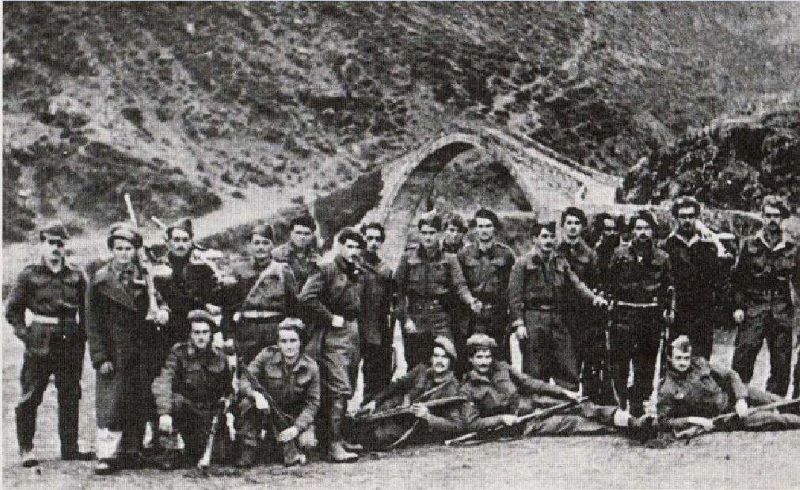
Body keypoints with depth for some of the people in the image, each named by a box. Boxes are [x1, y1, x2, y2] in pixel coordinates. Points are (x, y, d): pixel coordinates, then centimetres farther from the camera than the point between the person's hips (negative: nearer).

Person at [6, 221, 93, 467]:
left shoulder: (76, 276, 9)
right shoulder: (29, 275, 1)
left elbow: (86, 310, 16)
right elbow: (12, 310, 4)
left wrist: (81, 336, 6)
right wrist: (25, 333, -5)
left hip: (71, 345, 3)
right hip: (39, 346, -3)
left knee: (70, 396, 7)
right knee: (30, 398, -2)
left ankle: (70, 448, 16)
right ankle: (26, 449, 8)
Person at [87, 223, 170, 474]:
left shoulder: (144, 277, 9)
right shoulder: (100, 280, -1)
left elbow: (158, 301, 16)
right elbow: (93, 323, -3)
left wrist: (162, 311, -10)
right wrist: (101, 357, -9)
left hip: (143, 354, 3)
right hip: (113, 353, -3)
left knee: (139, 405, 6)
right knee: (110, 403, -8)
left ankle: (132, 452, 16)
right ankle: (107, 455, -5)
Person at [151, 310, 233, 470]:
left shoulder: (219, 358, -3)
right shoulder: (179, 352, -13)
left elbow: (228, 391, 12)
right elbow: (164, 381, -27)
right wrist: (164, 413, -40)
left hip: (205, 414, 2)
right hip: (181, 404, -2)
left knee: (196, 457, -9)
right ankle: (171, 450, -19)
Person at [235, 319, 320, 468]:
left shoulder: (311, 367, -12)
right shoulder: (267, 356, -13)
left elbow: (312, 403, -8)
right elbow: (244, 381, -15)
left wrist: (296, 427, -21)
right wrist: (257, 395, -37)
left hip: (296, 417, -1)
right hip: (267, 411, 1)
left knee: (308, 443, -28)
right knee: (247, 403, -30)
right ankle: (248, 452, -18)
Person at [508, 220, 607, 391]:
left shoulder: (561, 263, 16)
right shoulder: (523, 264, 0)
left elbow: (576, 284, 6)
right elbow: (514, 295, -5)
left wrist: (593, 297, -13)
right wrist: (518, 323, -13)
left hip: (558, 319, 5)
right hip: (533, 320, -5)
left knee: (569, 373, 3)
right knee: (534, 374, 0)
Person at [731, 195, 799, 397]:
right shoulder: (750, 245, 3)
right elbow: (738, 278, 3)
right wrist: (738, 306, -5)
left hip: (781, 311, 2)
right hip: (753, 309, -2)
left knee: (781, 361, 6)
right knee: (743, 357, -5)